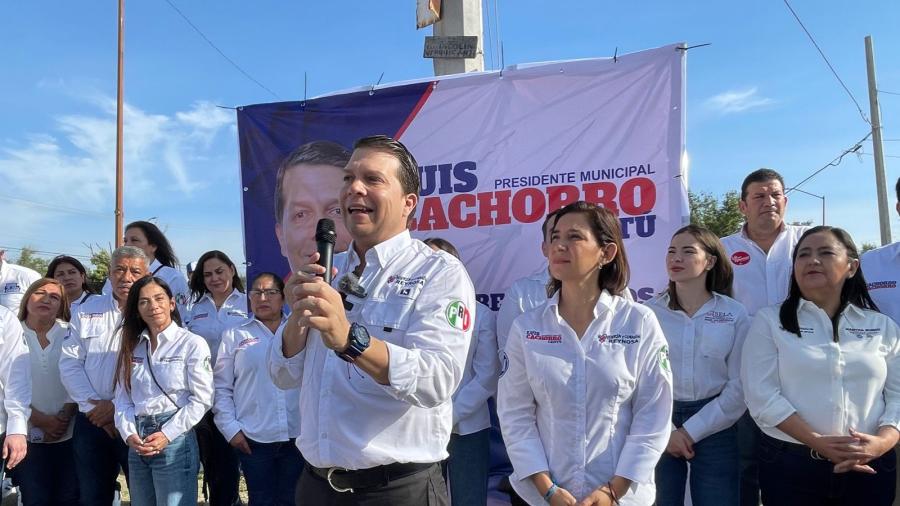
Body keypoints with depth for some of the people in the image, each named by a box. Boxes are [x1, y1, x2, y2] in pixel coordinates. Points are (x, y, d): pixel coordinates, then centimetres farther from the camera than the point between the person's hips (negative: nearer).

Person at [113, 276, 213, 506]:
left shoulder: (192, 343, -5)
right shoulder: (132, 347, 12)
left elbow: (201, 399, -10)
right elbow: (123, 398, 8)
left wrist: (167, 435, -14)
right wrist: (129, 434, -8)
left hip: (175, 441, -5)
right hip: (137, 445, 5)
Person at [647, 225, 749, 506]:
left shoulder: (734, 314, -2)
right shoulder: (649, 313, -2)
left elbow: (740, 386, -5)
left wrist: (692, 430, -8)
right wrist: (666, 430, -10)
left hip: (715, 429, 0)